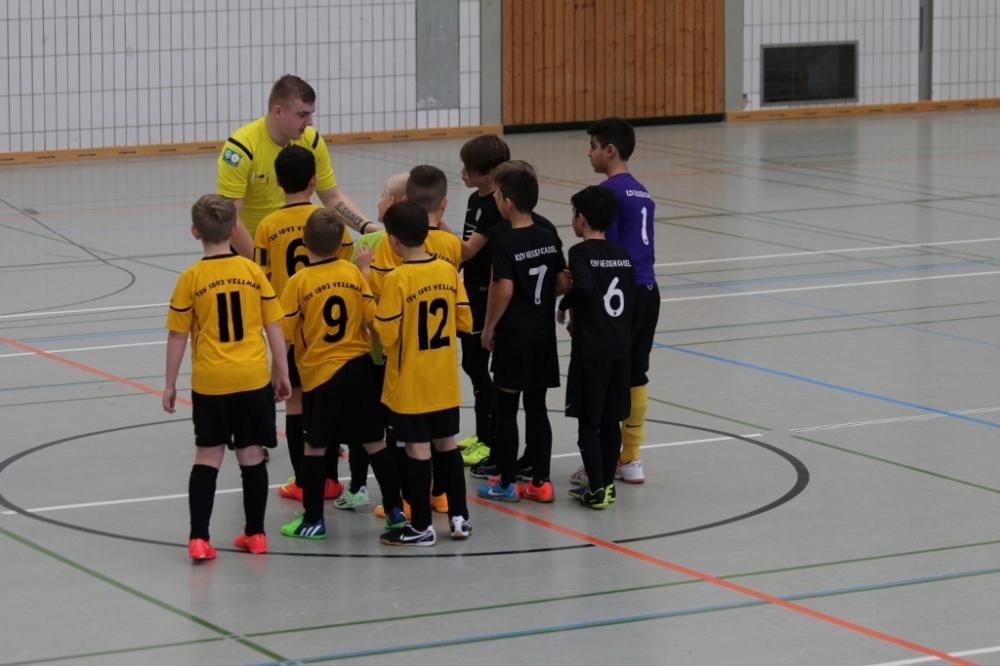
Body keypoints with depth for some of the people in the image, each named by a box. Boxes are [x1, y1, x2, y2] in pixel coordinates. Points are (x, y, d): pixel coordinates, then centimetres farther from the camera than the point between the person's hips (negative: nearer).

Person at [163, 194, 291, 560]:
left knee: (208, 456, 6)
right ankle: (255, 533, 17)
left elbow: (177, 336, -4)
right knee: (252, 454, 11)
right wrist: (282, 373, 12)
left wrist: (170, 384, 6)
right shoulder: (252, 272, -2)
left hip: (209, 382, -1)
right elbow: (274, 327, 1)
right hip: (253, 378, 1)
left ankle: (199, 538, 0)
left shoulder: (191, 279, -7)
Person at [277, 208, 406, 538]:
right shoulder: (353, 272, -2)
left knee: (315, 446, 6)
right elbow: (373, 316, -2)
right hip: (360, 366, 3)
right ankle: (396, 510, 16)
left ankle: (312, 520, 9)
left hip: (320, 373, -3)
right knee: (374, 441, 11)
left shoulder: (299, 282, -10)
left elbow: (285, 334, -9)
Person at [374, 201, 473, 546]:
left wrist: (372, 314, -2)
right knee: (446, 443, 16)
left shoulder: (397, 279, -18)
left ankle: (421, 527, 9)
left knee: (418, 449, 2)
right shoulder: (448, 271, -2)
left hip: (409, 384, -5)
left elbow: (386, 335, -19)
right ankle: (459, 517, 22)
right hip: (445, 381, 5)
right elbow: (465, 321, 4)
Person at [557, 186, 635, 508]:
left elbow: (585, 287, -27)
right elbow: (630, 297, 14)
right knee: (611, 420, 13)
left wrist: (565, 304, -8)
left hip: (590, 349, -6)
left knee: (588, 422, -1)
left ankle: (597, 490, -3)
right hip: (620, 348, 6)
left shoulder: (581, 252, -9)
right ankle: (607, 483, 19)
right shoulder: (622, 253, 10)